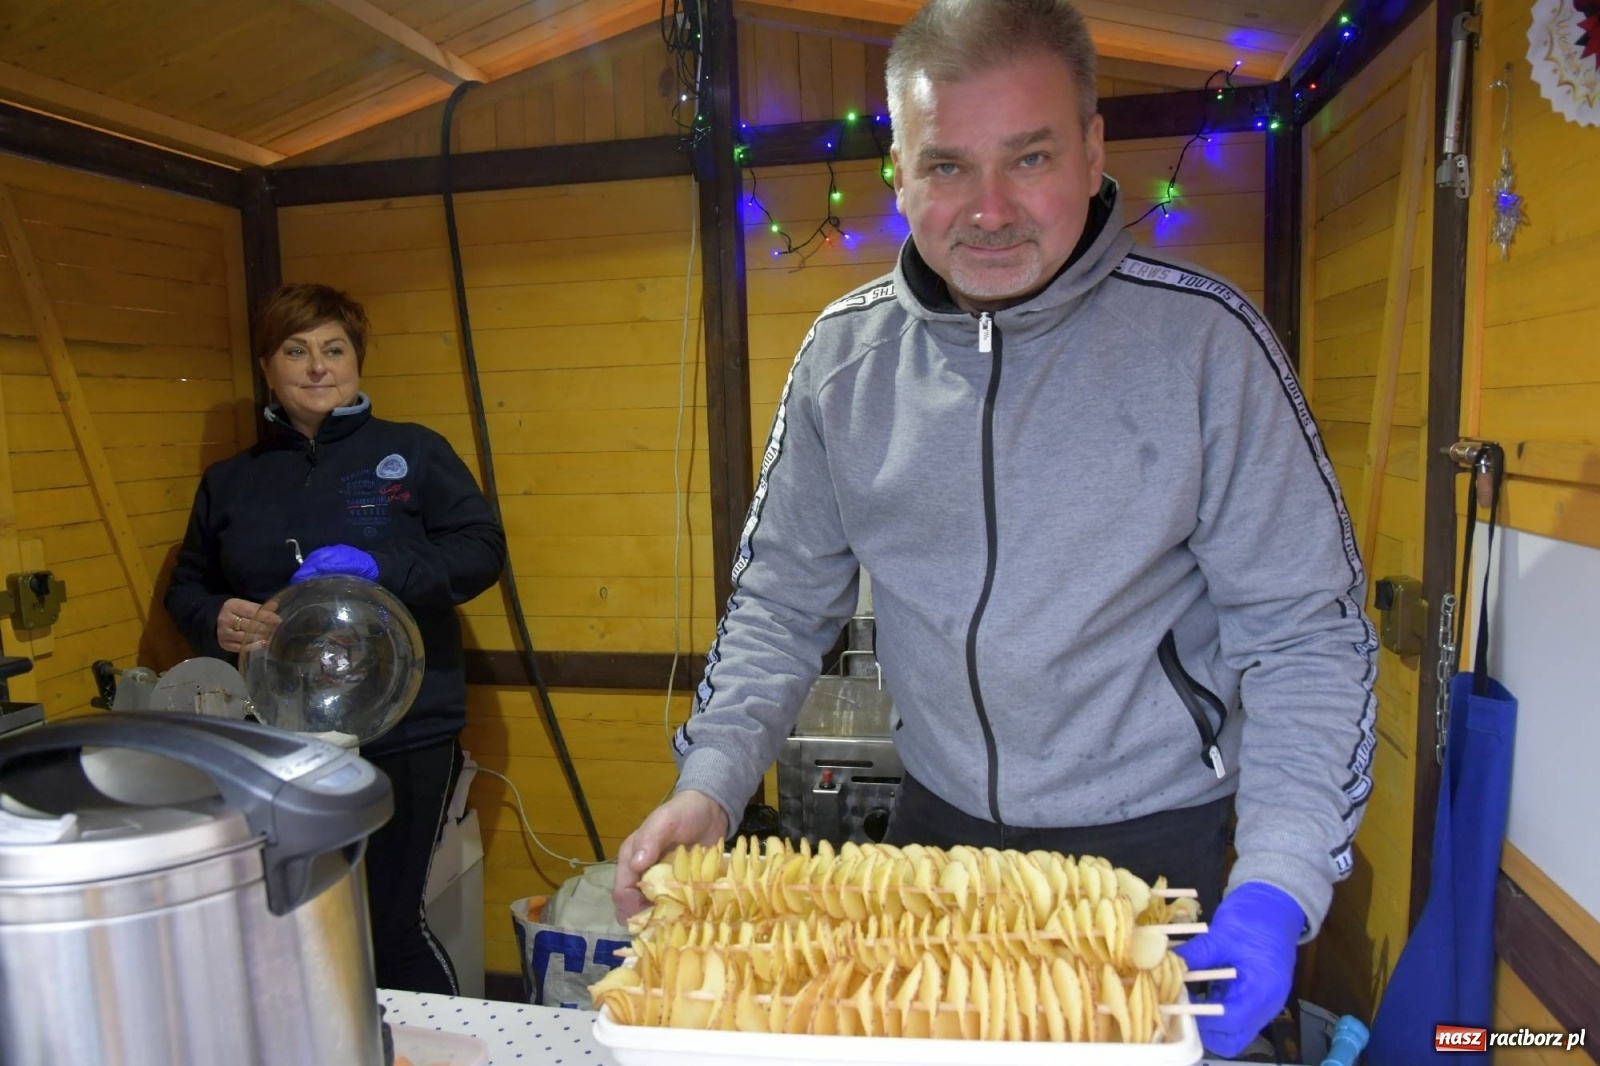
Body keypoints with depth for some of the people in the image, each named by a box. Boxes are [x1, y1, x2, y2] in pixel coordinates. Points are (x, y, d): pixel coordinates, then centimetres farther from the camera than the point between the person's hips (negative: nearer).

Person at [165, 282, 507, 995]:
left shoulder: (412, 452, 4)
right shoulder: (230, 481, 15)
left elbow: (482, 551, -4)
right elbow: (186, 587, 19)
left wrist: (376, 567, -19)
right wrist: (214, 619, -4)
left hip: (401, 737, -3)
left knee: (392, 930, 0)